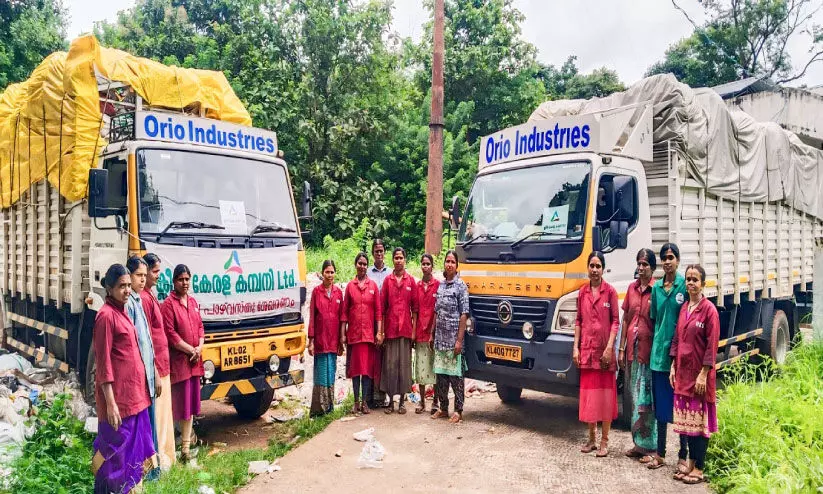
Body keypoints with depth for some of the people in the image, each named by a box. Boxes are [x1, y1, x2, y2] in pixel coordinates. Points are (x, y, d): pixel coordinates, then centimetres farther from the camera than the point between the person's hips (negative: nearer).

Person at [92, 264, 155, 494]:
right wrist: (111, 403, -20)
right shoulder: (106, 315, -15)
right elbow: (103, 362, -17)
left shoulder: (121, 312, 11)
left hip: (133, 393, 9)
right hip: (118, 397, -9)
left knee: (133, 448, 15)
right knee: (116, 451, 2)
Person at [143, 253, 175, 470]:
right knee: (157, 414, -1)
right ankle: (159, 460, 8)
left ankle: (164, 455, 28)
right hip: (155, 367, -10)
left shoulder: (150, 296, 13)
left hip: (162, 365, 10)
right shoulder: (143, 299, -17)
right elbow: (146, 339, -20)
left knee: (163, 413, 17)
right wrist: (155, 373, -19)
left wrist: (162, 367, 18)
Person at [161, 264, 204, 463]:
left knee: (191, 404, 12)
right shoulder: (168, 304, -9)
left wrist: (200, 348, -2)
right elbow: (170, 334, -14)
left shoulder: (193, 302, 12)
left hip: (194, 361, 7)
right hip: (177, 361, -7)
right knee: (179, 404, -2)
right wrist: (191, 350, -14)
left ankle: (186, 446, 22)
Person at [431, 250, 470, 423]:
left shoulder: (461, 286, -6)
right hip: (440, 338, 6)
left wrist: (459, 340, -15)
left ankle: (458, 410, 11)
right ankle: (443, 408, 23)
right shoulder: (440, 285, 11)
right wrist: (432, 334, 12)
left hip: (454, 337, -6)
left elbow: (464, 314, -10)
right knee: (440, 373, 11)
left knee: (456, 374, 1)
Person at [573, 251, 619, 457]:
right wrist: (575, 347, 4)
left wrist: (609, 348, -13)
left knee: (606, 394, 3)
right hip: (586, 349, 4)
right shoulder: (582, 292, 7)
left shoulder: (610, 291, -4)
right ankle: (591, 438, 22)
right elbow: (578, 321, 10)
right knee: (588, 393, 10)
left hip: (604, 349, -4)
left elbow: (615, 321, -5)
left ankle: (604, 441, 13)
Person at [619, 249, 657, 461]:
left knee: (647, 399, -2)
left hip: (649, 349, -6)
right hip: (632, 349, 6)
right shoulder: (632, 288, 10)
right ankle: (638, 443, 23)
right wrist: (621, 348, 12)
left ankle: (649, 446, 8)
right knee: (635, 397, 13)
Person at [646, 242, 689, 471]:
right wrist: (654, 347, 12)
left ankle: (683, 456, 15)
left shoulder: (685, 285, -6)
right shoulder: (656, 287, 9)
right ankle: (660, 453, 22)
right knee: (660, 404, 11)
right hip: (659, 352, 5)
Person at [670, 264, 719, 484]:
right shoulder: (683, 309, 10)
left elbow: (712, 345, -12)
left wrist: (703, 374, -15)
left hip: (699, 373, -6)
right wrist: (673, 367, 9)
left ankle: (699, 468, 12)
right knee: (686, 419, 12)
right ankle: (690, 462, 24)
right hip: (682, 371, 6)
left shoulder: (709, 309, -10)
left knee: (700, 421, 2)